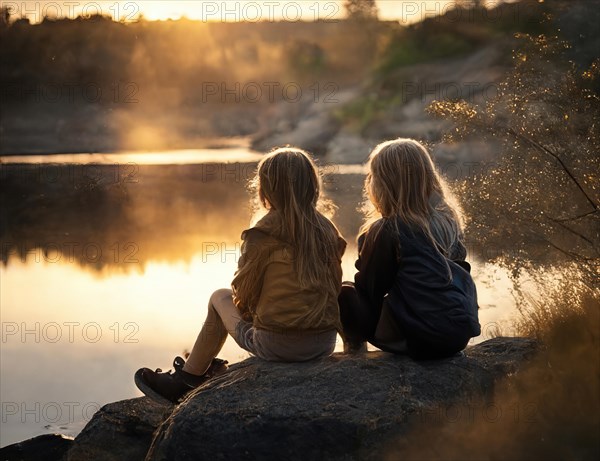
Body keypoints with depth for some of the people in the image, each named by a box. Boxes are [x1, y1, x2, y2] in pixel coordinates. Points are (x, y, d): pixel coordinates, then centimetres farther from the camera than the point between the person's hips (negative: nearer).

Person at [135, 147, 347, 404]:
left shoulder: (264, 234, -9)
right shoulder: (327, 230, 6)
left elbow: (244, 296, -2)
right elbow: (334, 287, 12)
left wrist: (245, 307, 21)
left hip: (278, 344, -5)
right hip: (326, 343, 5)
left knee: (220, 298, 21)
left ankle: (184, 381, 31)